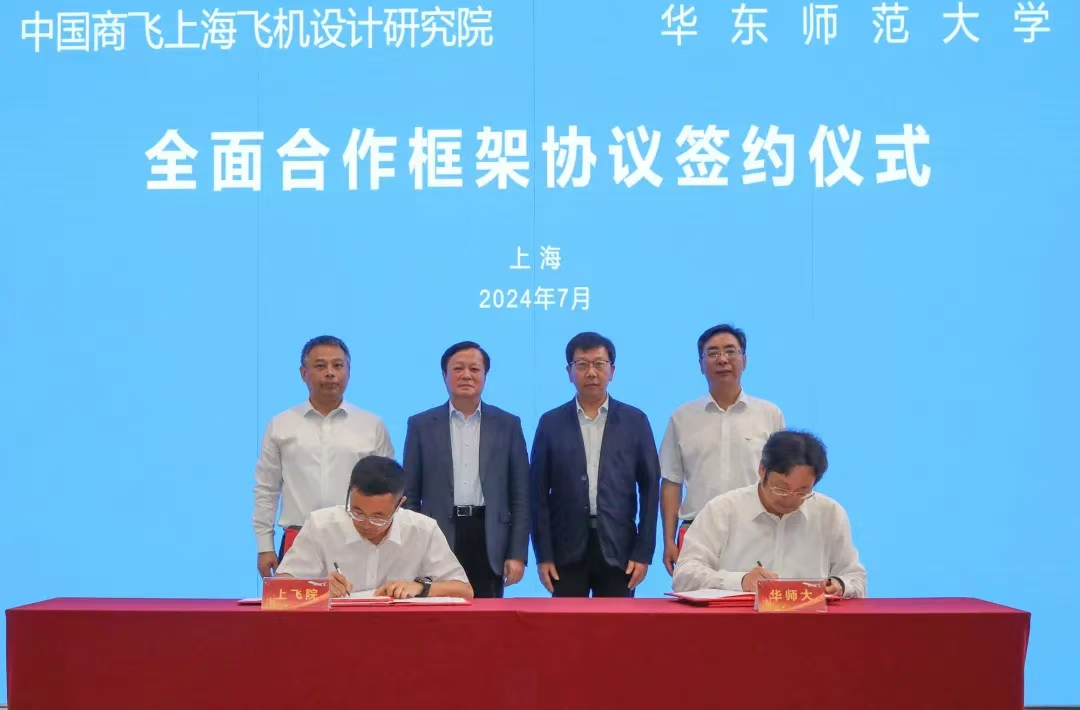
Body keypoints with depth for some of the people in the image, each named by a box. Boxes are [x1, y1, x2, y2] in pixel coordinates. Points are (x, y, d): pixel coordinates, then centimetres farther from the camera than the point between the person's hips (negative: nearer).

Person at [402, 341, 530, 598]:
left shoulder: (508, 424, 7)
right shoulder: (421, 425, 6)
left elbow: (520, 496, 6)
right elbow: (409, 496, 6)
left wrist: (517, 554, -1)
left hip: (489, 541, 0)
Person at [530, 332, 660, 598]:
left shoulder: (635, 421, 5)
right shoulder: (551, 423, 5)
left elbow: (649, 487, 4)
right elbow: (539, 493, 4)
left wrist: (644, 552, -2)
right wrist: (543, 555, -2)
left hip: (618, 549, 0)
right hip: (567, 550, 0)